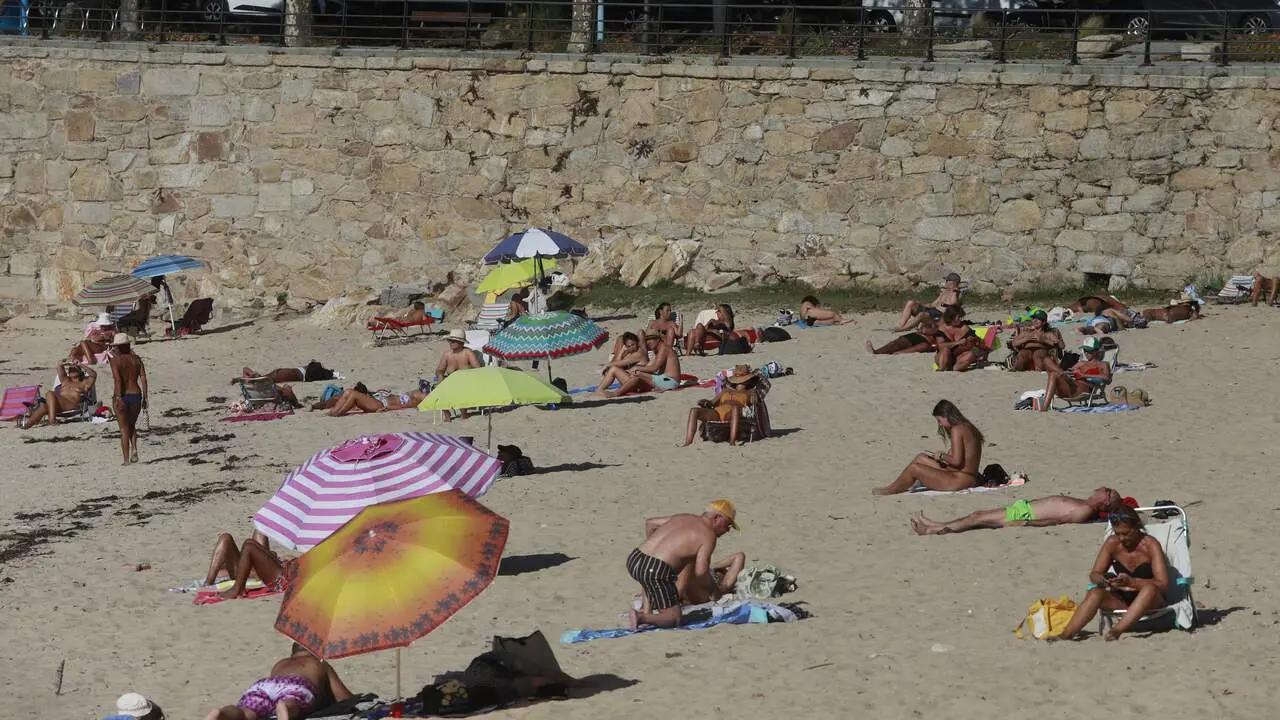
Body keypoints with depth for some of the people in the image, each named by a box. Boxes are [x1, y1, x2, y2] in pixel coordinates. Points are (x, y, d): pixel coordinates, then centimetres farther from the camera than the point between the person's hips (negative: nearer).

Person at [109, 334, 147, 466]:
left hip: (122, 397, -4)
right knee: (132, 425, 21)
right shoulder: (136, 359, 6)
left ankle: (126, 459, 3)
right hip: (136, 395, 4)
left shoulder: (115, 360, -7)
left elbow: (117, 379, -19)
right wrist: (145, 397, 1)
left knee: (124, 429, 4)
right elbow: (143, 377, 0)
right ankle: (134, 448, -2)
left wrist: (118, 398, -23)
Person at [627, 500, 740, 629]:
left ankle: (646, 608, 24)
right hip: (656, 573, -7)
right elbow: (701, 572, -11)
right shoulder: (708, 536, -2)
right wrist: (715, 591, 6)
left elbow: (649, 522, 32)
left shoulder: (684, 517, 21)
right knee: (675, 619, 5)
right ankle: (642, 618, -18)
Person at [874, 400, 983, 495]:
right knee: (921, 458, 18)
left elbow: (956, 461, -23)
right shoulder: (967, 427, 13)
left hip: (960, 481, -11)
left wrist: (942, 456, -6)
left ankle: (892, 490, 10)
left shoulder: (957, 430, -17)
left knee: (914, 468, -10)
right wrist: (943, 457, 9)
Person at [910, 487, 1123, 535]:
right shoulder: (1082, 504, 12)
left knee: (977, 518, -5)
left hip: (1024, 514, -8)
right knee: (978, 515, 9)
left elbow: (1057, 521, -25)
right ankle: (935, 526, 18)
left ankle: (932, 529, 5)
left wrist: (1026, 524, -30)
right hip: (1023, 507, 8)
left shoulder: (1086, 511, -17)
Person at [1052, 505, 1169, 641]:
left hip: (1149, 601, -4)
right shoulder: (1112, 543, 0)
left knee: (1149, 588, -37)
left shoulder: (1150, 545, -13)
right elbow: (1094, 574, 4)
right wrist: (1103, 580, -22)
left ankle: (1117, 630, -47)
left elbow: (1163, 585, -20)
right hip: (1122, 601, 4)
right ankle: (1066, 634, -40)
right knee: (1095, 593, -25)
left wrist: (1131, 581, -34)